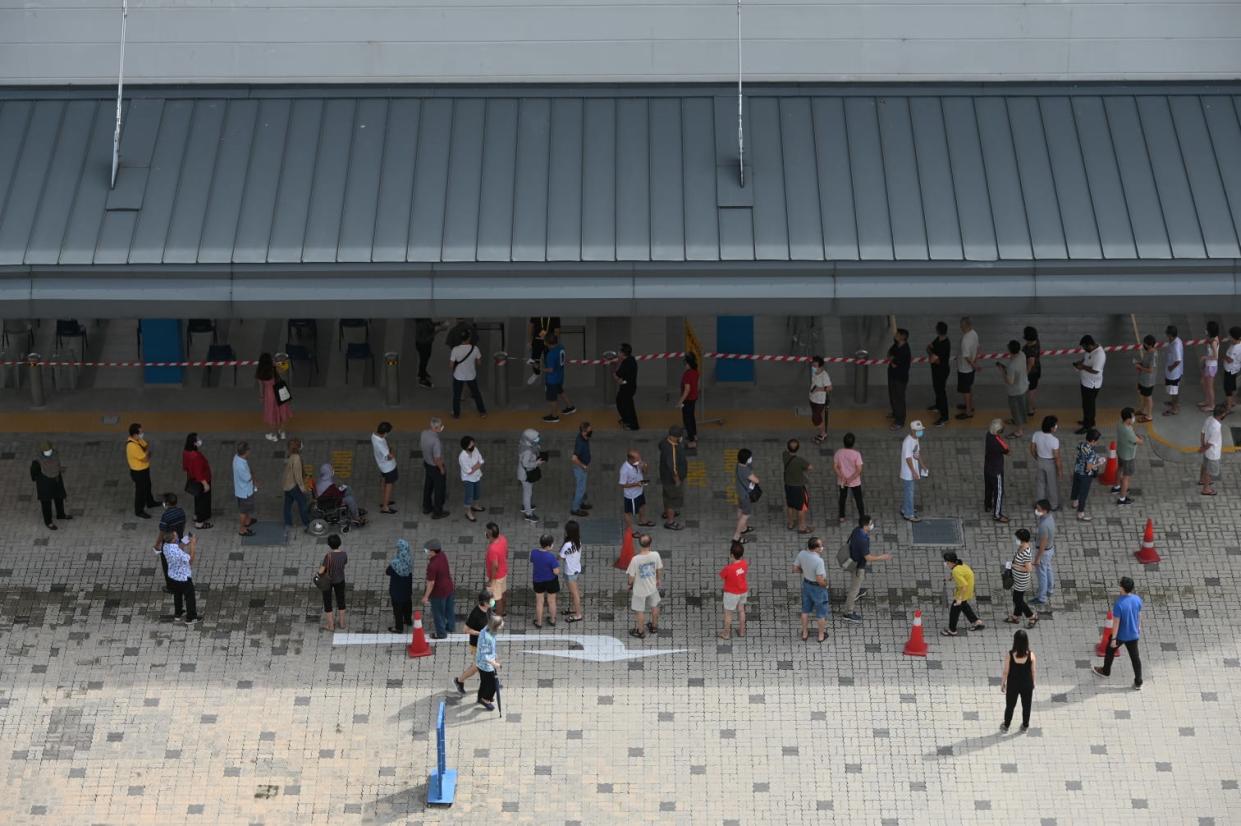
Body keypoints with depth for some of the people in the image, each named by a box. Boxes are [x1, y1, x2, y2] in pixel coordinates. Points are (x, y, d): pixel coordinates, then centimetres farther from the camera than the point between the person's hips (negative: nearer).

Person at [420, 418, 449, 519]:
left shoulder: (423, 433, -13)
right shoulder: (436, 441, -37)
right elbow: (437, 459, -31)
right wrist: (442, 469, -12)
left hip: (426, 464, 8)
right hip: (435, 468, -8)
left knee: (428, 486, 26)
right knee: (439, 489, 13)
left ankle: (427, 507, 44)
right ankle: (437, 512, 27)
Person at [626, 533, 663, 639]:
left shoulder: (635, 559, -31)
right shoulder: (655, 555, -22)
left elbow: (631, 576, -19)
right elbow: (659, 569, -4)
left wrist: (630, 584, 3)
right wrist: (659, 579, 16)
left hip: (640, 589, -3)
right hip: (652, 586, 3)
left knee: (639, 611, 17)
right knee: (654, 606, 28)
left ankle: (640, 632, 34)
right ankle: (654, 627, 47)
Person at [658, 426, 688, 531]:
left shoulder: (667, 440, -13)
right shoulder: (671, 450, -40)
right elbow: (672, 468, -33)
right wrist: (677, 480, -17)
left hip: (665, 475, 9)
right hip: (672, 478, -9)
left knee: (668, 494, 30)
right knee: (674, 498, 11)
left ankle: (667, 512, 53)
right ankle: (670, 522, 27)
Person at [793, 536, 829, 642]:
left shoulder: (802, 554, -17)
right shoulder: (819, 561, -36)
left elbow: (795, 569, -5)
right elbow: (820, 580, -33)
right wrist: (825, 584, -10)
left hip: (806, 584, 5)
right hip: (818, 588, -5)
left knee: (806, 610, 25)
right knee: (821, 612, 18)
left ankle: (805, 634, 40)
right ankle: (821, 635, 36)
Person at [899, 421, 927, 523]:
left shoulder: (916, 439, 3)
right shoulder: (908, 442, -27)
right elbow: (908, 458, -26)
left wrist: (922, 465, 20)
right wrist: (914, 472, -24)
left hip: (914, 470, 10)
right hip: (908, 472, -10)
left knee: (910, 491, 22)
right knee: (909, 493, 1)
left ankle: (905, 509, 38)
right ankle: (908, 515, 10)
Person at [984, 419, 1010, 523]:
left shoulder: (989, 435, -11)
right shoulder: (997, 442, -34)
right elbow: (1007, 450, -17)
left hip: (987, 468, 8)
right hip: (996, 471, -8)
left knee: (988, 488, 28)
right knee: (999, 492, 6)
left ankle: (987, 506, 48)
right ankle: (997, 515, 15)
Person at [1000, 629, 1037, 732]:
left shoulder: (1009, 655, -24)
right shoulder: (1030, 655, -20)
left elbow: (1005, 672, -13)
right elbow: (1033, 671, -7)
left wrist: (1002, 684, 3)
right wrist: (1033, 683, 11)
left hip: (1013, 684, -1)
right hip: (1027, 684, 1)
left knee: (1010, 705, 21)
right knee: (1026, 705, 23)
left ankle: (1006, 726, 39)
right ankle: (1025, 726, 40)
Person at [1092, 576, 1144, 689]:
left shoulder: (1119, 603, -29)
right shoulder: (1137, 599, -12)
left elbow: (1116, 622, -23)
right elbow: (1139, 615, 4)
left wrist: (1113, 638, -14)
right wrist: (1139, 627, 22)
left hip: (1120, 635, -4)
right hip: (1133, 634, 4)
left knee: (1110, 651, 23)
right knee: (1135, 657, 14)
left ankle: (1106, 671, 45)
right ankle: (1138, 683, 20)